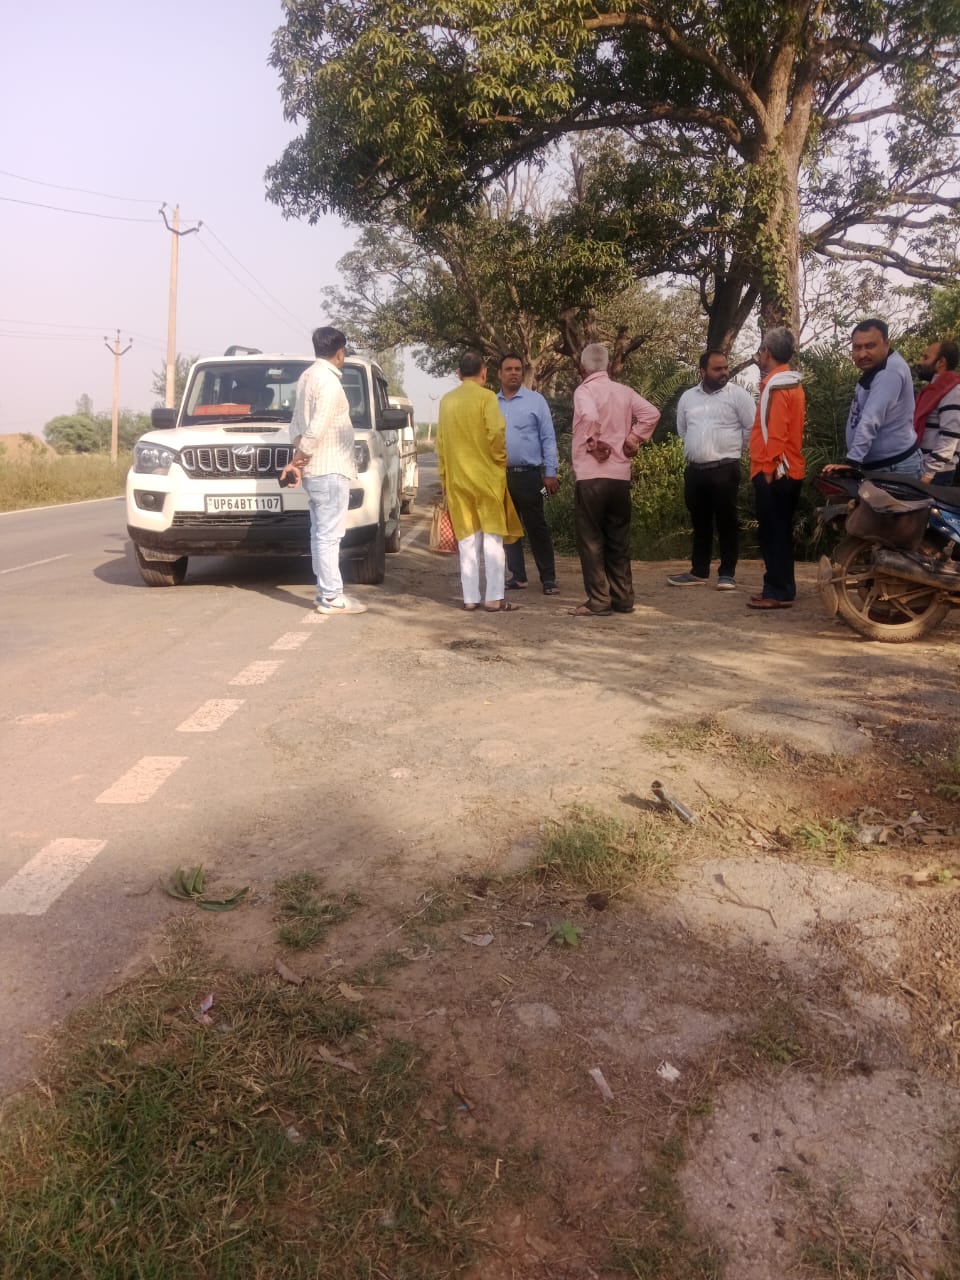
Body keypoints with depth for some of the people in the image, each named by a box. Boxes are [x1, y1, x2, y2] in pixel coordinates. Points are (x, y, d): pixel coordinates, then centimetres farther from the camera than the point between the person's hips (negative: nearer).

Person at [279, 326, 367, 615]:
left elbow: (298, 423, 14)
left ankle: (326, 592, 17)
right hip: (329, 470, -10)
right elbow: (316, 430, -21)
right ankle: (331, 597, -4)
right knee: (329, 535, -7)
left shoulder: (308, 375, 14)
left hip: (315, 469, 10)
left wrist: (297, 460, 7)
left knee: (321, 534, 12)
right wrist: (297, 461, -11)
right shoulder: (329, 381, -16)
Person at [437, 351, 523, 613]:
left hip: (457, 479, 4)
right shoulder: (486, 397, -6)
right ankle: (494, 598, -2)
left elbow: (441, 444, 11)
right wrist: (500, 459, -1)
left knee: (467, 541, 8)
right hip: (487, 477, -4)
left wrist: (445, 478, 17)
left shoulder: (447, 401, 9)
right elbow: (496, 433, -18)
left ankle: (470, 598, 7)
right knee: (492, 539, 1)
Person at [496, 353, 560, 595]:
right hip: (500, 475, 4)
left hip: (529, 474, -4)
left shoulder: (536, 400, -1)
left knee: (536, 527, -2)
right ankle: (517, 575, 19)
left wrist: (550, 473, -8)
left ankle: (548, 577, 4)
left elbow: (548, 439, -3)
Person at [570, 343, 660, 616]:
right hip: (621, 475, 6)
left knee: (591, 539, 1)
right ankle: (623, 598, 15)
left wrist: (594, 443, -13)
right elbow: (652, 414, 5)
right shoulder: (624, 391, 11)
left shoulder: (584, 390, -7)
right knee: (618, 539, 12)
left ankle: (598, 601, 0)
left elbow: (590, 416, -27)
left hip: (591, 476, -6)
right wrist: (632, 439, 6)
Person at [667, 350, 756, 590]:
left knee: (726, 522, -1)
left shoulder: (737, 394, -3)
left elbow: (752, 427, -2)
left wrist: (733, 448, 6)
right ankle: (698, 572, 22)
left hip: (725, 468, -4)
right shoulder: (688, 397, 11)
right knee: (700, 522, 12)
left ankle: (727, 574, 6)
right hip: (694, 469, 5)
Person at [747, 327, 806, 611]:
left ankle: (778, 592, -3)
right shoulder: (791, 383, 17)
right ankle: (782, 587, 20)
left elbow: (775, 432, -20)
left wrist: (768, 469, -18)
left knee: (773, 533, -6)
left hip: (773, 472, -10)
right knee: (780, 532, 13)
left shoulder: (775, 385, -14)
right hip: (788, 470, 10)